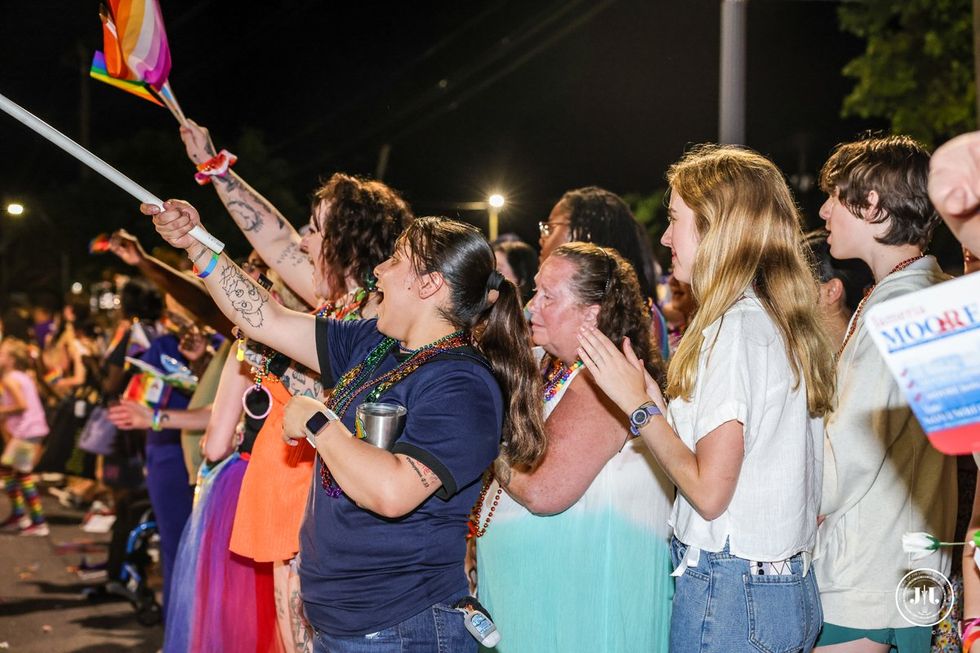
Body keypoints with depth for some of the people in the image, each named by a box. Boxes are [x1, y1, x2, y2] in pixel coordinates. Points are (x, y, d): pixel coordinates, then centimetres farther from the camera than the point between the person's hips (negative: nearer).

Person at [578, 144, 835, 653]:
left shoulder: (733, 329, -17)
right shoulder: (787, 323, 9)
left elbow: (709, 491, -20)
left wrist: (637, 404, -10)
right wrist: (656, 400, 14)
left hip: (729, 591, -9)